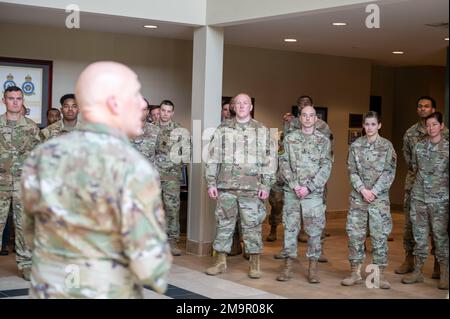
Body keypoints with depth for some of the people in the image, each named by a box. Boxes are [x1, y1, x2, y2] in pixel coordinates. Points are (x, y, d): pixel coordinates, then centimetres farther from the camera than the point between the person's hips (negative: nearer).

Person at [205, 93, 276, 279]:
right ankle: (221, 261, 15)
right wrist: (211, 183, 2)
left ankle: (255, 264, 10)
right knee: (224, 223, 6)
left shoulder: (262, 131, 6)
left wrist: (266, 185, -4)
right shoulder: (222, 130, 9)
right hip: (226, 186, 2)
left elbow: (269, 159, 3)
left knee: (252, 225, 1)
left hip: (252, 187, -1)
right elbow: (212, 158, 9)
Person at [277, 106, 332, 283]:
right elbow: (284, 164, 3)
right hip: (291, 191, 1)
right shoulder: (290, 138, 8)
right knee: (290, 228, 4)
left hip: (314, 192, -1)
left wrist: (309, 187, -12)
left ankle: (313, 268, 9)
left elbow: (326, 167, -2)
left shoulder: (324, 141, 4)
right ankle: (288, 266, 11)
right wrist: (294, 185, -10)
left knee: (314, 230, 1)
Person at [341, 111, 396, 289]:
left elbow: (389, 172, -4)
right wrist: (362, 189, -12)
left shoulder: (387, 146, 1)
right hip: (358, 196, 2)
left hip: (380, 197, -1)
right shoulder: (355, 145, 5)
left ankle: (380, 275, 7)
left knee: (380, 235, 0)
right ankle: (356, 273, 10)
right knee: (355, 234, 1)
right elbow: (352, 171, 2)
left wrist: (374, 191, -13)